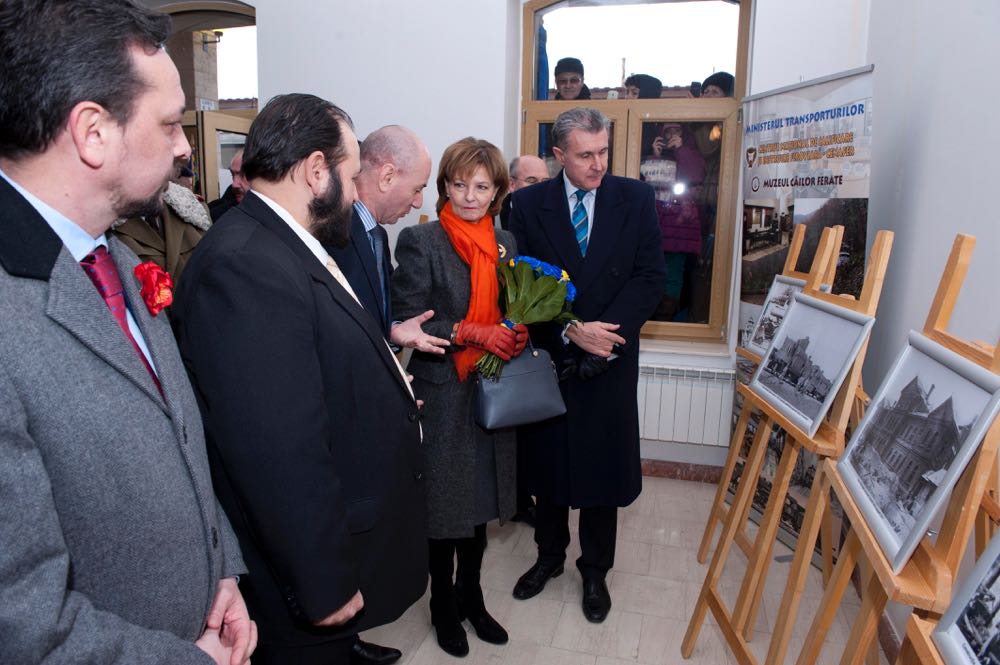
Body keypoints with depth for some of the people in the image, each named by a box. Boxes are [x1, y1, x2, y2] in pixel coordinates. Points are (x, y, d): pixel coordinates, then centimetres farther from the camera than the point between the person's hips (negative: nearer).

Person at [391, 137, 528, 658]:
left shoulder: (505, 243, 8)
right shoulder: (420, 242, -9)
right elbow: (406, 323, -14)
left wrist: (518, 333, -6)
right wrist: (470, 333, -22)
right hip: (441, 395, -5)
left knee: (481, 501, 17)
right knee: (444, 503, 9)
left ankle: (471, 595, 38)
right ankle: (444, 605, 32)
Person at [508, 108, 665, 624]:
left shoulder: (635, 198, -1)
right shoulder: (528, 204, -3)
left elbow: (650, 275, -5)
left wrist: (603, 332, -16)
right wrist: (570, 331, -18)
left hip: (609, 361, 0)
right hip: (548, 358, 1)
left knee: (603, 467, 11)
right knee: (548, 463, 15)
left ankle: (595, 571, 31)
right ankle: (549, 556, 37)